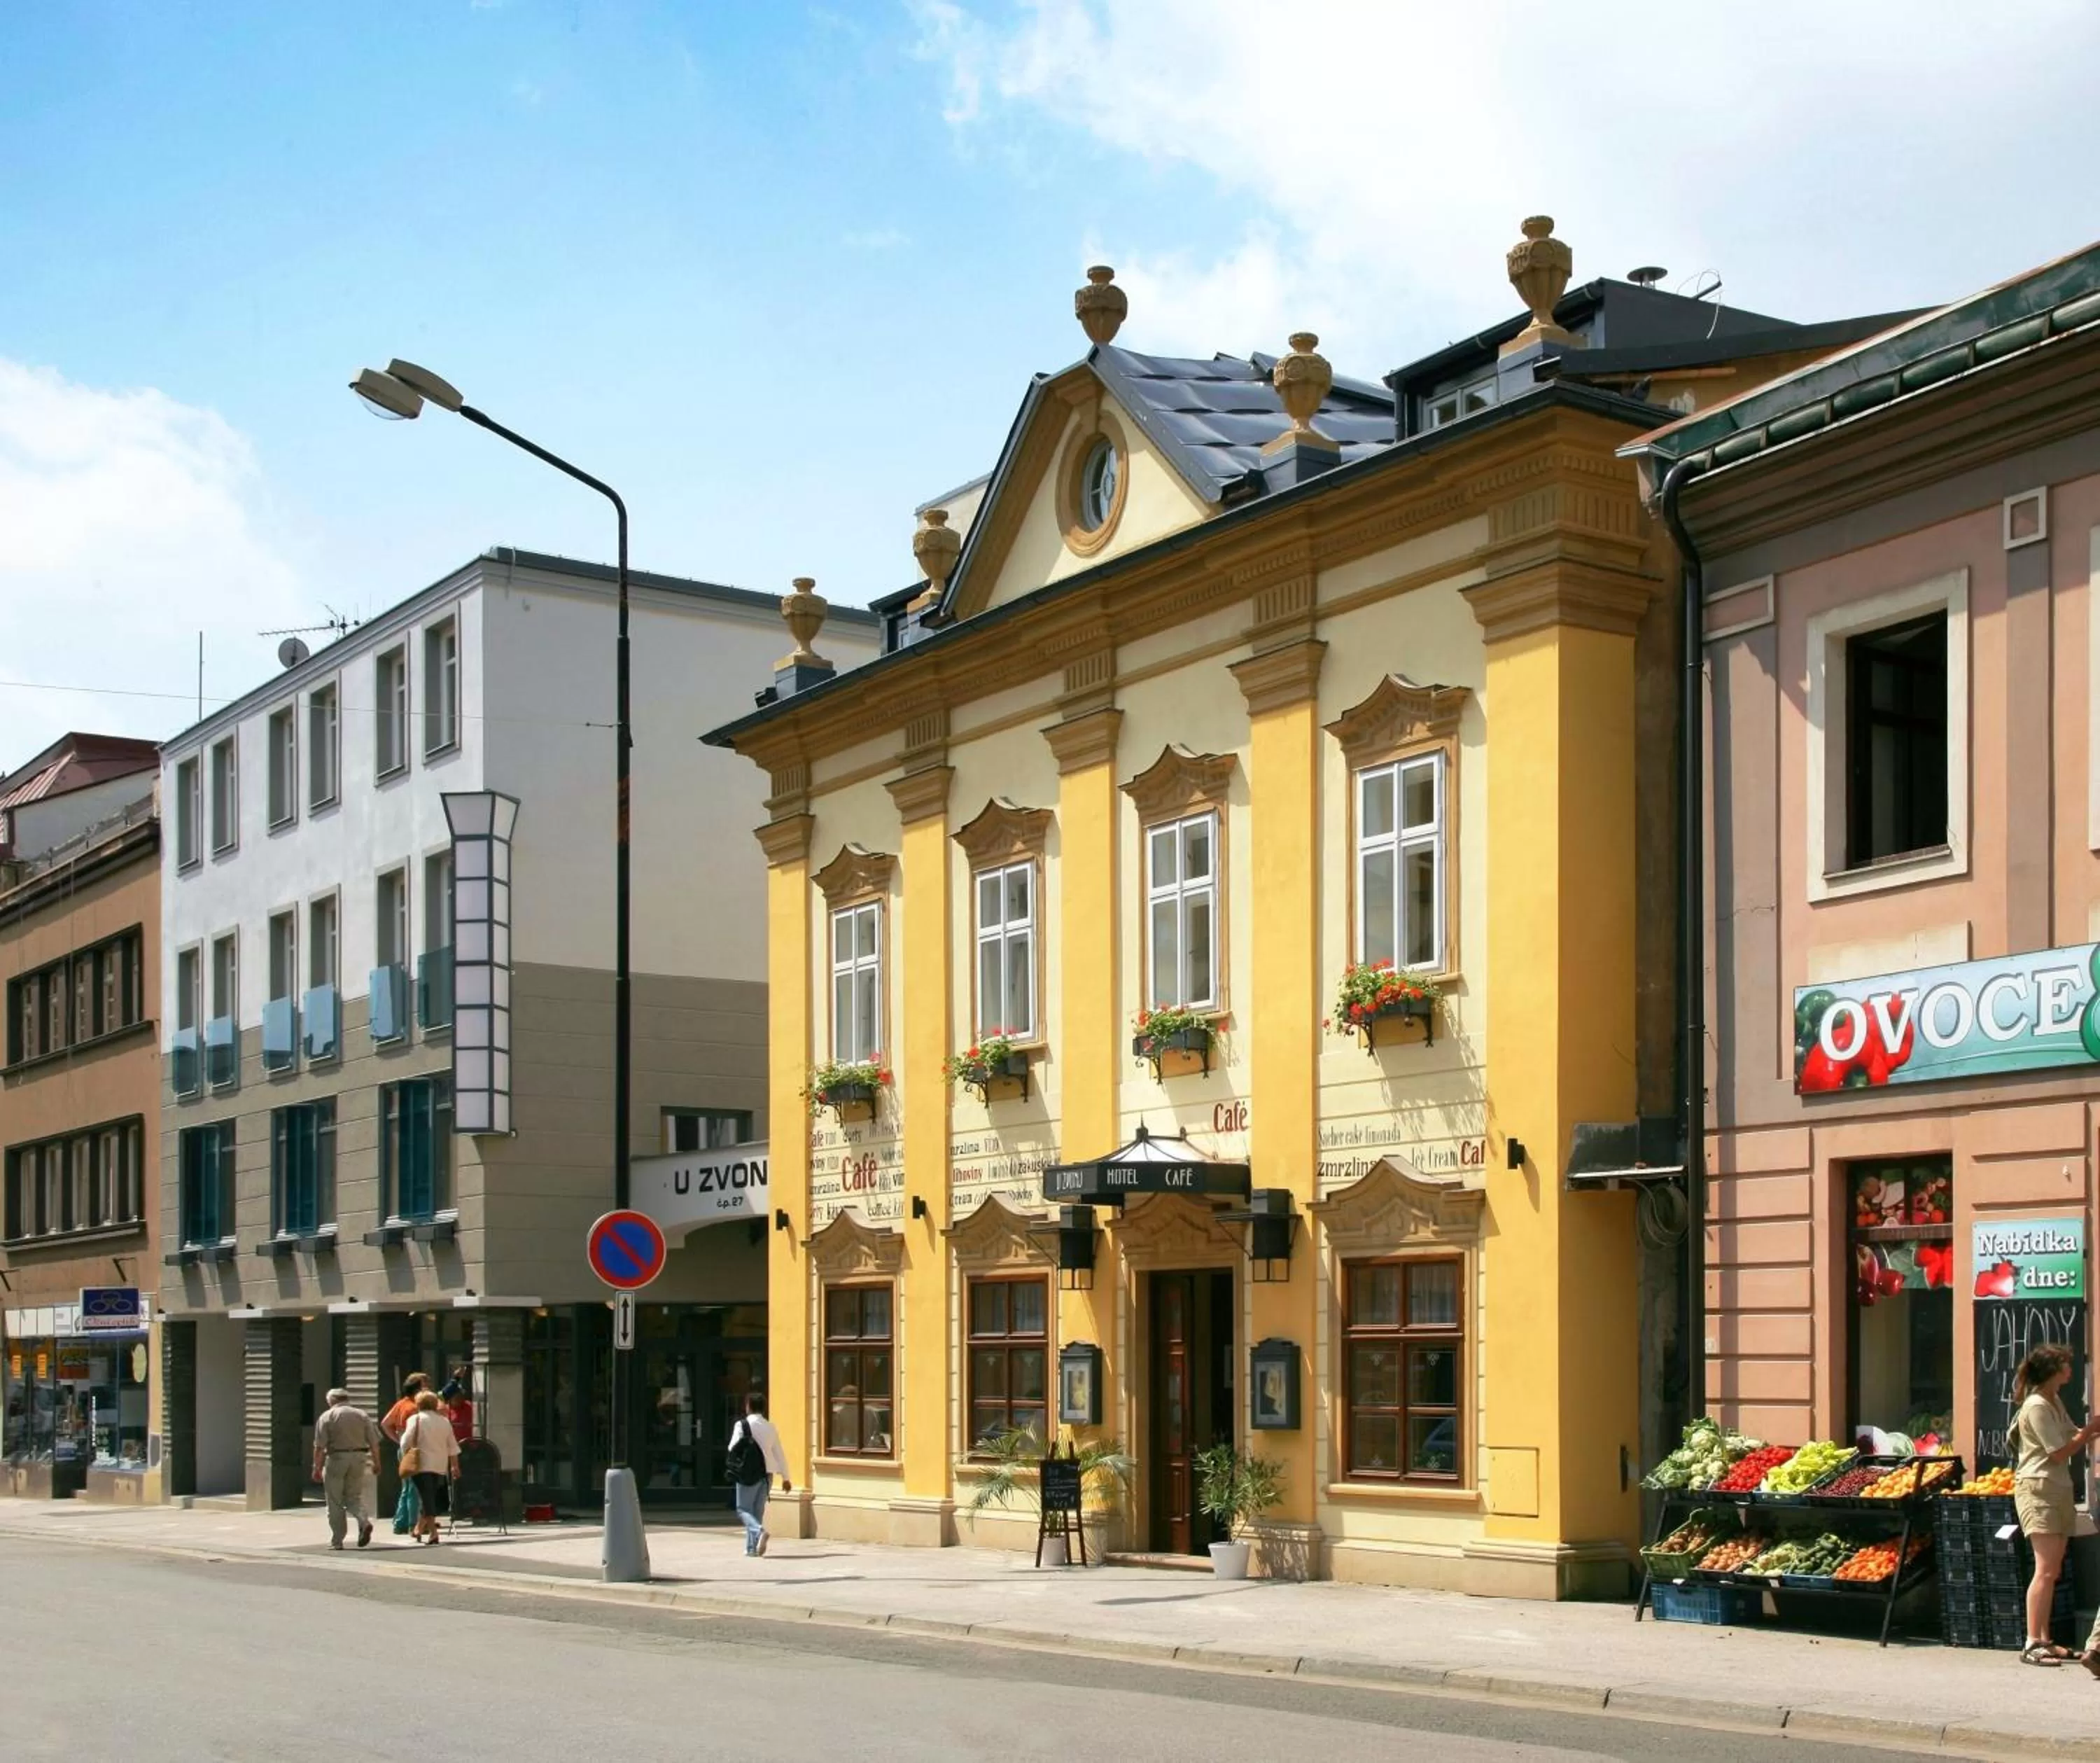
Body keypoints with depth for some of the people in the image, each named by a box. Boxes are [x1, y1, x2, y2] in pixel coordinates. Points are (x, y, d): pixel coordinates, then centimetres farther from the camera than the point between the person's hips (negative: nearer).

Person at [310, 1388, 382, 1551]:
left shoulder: (327, 1417, -1)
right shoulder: (362, 1415, 8)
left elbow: (319, 1447, -8)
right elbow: (374, 1443, 4)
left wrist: (317, 1467, -6)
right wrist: (376, 1463, 10)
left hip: (336, 1459, -3)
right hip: (359, 1459, 3)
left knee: (335, 1502, 6)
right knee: (354, 1496, 14)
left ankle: (336, 1541, 8)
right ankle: (364, 1522, -13)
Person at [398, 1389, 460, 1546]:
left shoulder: (415, 1419, -4)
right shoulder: (445, 1421, 10)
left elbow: (406, 1442, -9)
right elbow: (453, 1447, 12)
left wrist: (406, 1458, 6)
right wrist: (455, 1466, 18)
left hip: (422, 1464, -4)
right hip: (440, 1466, 5)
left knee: (426, 1498, -6)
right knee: (430, 1497, 16)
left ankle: (433, 1532, -14)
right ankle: (419, 1529, 24)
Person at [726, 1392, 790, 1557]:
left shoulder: (742, 1425, -8)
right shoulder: (771, 1427, 7)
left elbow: (733, 1449, -8)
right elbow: (779, 1454, 9)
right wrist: (785, 1477, 14)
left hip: (749, 1473, -5)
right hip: (767, 1473, 5)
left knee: (744, 1509, 3)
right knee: (758, 1510, 13)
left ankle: (760, 1532, -23)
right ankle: (752, 1547, 12)